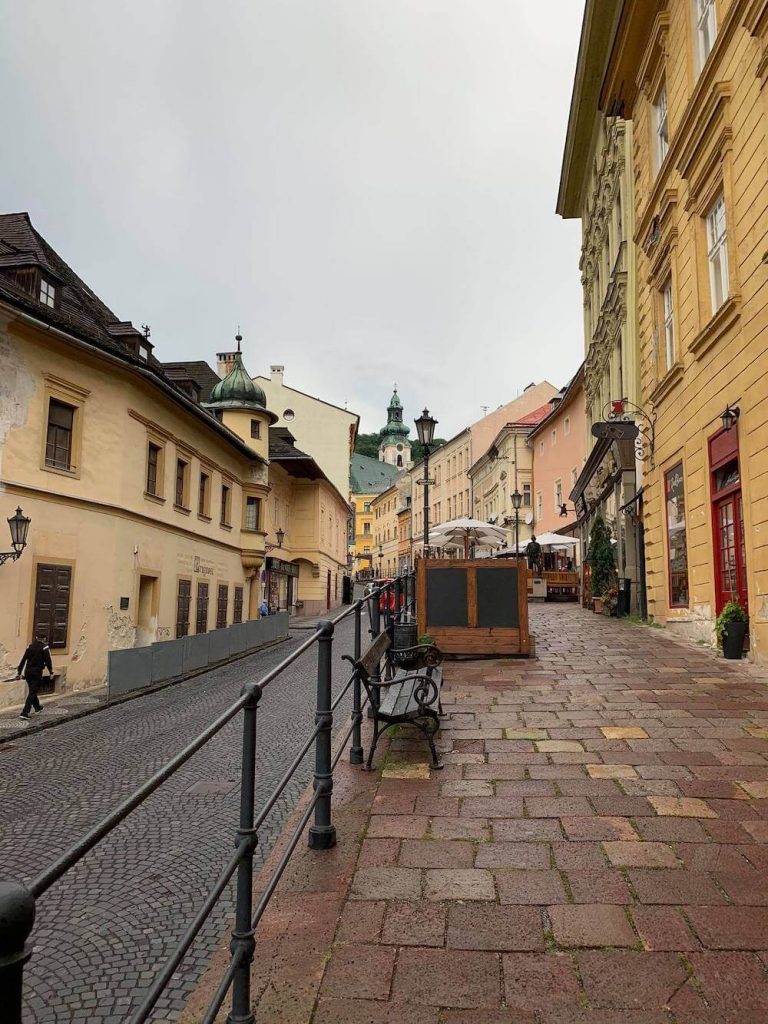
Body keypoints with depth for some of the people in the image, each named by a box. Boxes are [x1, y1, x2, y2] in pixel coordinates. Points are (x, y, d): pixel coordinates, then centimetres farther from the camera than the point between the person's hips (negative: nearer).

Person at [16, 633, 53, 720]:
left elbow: (23, 660, 6)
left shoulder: (30, 647, 6)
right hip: (37, 672, -6)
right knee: (32, 692, -2)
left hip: (28, 671, 6)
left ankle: (37, 708, 38)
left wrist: (19, 672, 8)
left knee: (32, 690, 21)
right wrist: (51, 672, -2)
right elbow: (48, 660, -10)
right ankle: (24, 713, -11)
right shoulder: (44, 647, -9)